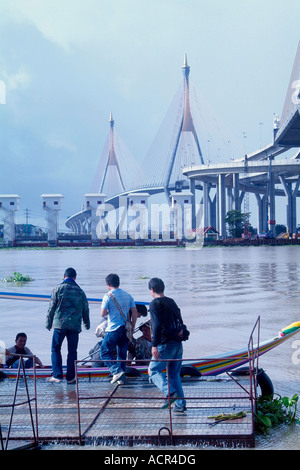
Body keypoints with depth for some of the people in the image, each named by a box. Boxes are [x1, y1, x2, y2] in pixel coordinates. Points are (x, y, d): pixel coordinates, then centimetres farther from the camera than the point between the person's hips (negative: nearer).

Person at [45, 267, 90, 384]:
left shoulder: (58, 289, 1)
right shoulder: (80, 291, 9)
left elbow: (51, 308, 0)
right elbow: (85, 309, 14)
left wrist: (48, 323, 7)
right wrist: (87, 324, 27)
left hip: (60, 324, -2)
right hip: (75, 326, 2)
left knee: (55, 349, 6)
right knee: (72, 351, 7)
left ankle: (57, 375, -2)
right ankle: (70, 377, 6)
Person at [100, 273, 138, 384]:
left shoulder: (108, 296, -8)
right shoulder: (128, 295, 8)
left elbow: (102, 314, -9)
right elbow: (134, 312, 7)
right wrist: (132, 328, 13)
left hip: (113, 329, -5)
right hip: (126, 329, 5)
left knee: (105, 352, 5)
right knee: (122, 354, 14)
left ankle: (117, 371, -12)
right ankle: (121, 378, 13)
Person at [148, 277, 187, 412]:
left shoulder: (155, 304, -8)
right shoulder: (171, 302, 16)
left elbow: (157, 325, -18)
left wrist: (154, 345, -20)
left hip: (165, 345, -7)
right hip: (178, 344, 7)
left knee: (153, 370, 4)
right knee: (174, 374, 14)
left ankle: (170, 393, -17)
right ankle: (180, 404, 9)